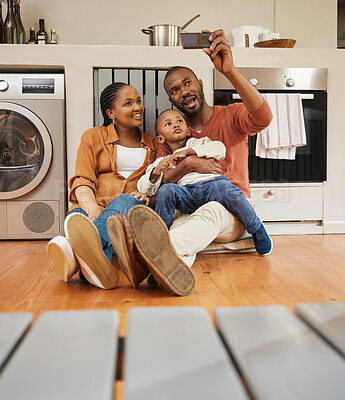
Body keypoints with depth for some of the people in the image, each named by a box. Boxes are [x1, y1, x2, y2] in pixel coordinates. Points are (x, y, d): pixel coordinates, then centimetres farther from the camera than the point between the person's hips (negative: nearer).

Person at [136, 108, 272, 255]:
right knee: (165, 190, -30)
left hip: (213, 182, 0)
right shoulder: (161, 162, 26)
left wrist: (187, 151, 1)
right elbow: (143, 188, 13)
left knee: (225, 188, -34)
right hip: (186, 192, 1)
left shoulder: (198, 143, 28)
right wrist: (155, 173, -9)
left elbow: (219, 149, 5)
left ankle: (257, 231, -17)